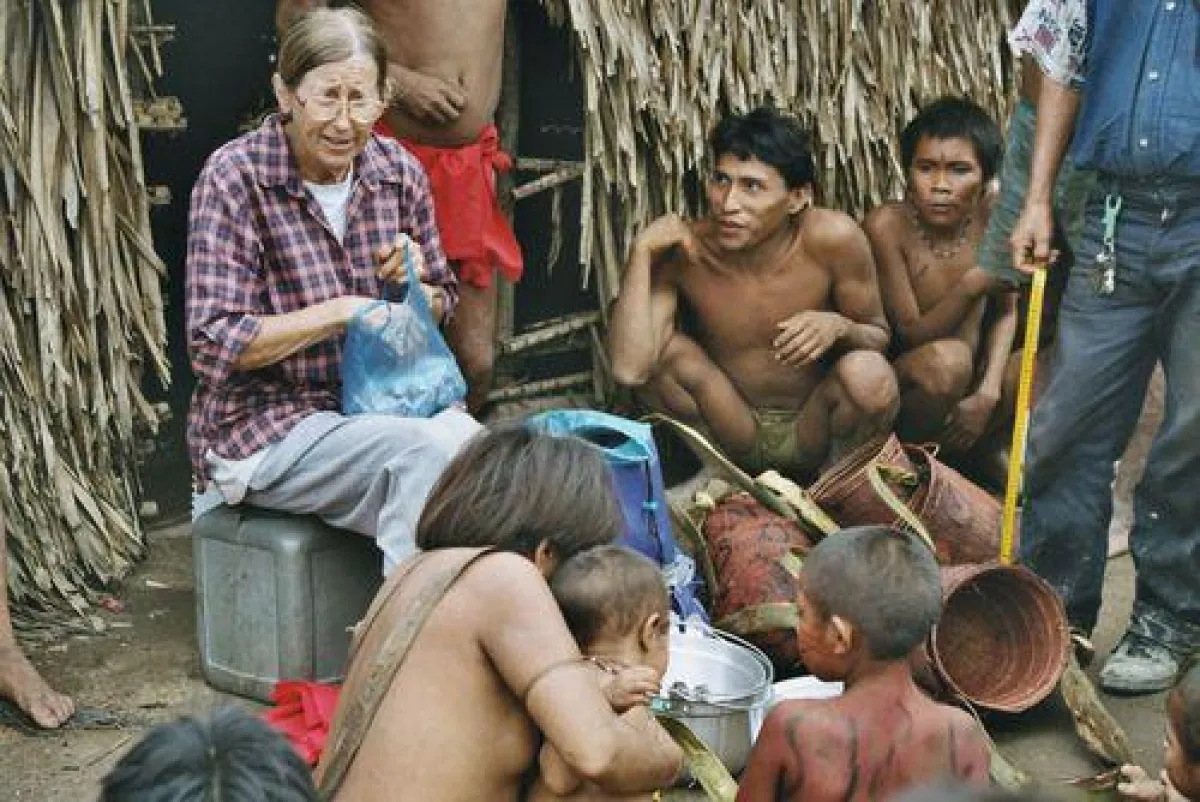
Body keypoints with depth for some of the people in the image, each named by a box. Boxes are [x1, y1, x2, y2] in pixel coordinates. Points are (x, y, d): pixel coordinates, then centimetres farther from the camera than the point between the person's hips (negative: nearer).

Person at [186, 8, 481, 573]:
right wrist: (341, 311, -19)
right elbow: (214, 345, -16)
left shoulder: (399, 172, 4)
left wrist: (415, 286, -7)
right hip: (265, 425, -5)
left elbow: (439, 309, 16)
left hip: (382, 400, 5)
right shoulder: (235, 178, -11)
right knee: (427, 451, -30)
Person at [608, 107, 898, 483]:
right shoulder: (682, 249, -19)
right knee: (665, 350, -24)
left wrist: (840, 327, -28)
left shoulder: (833, 238, -19)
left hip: (813, 429, 0)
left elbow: (880, 336, -4)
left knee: (868, 374, -30)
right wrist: (641, 250, -30)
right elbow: (629, 370, -30)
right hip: (732, 432, 1)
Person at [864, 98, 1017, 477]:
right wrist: (971, 286, -36)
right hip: (901, 387, -5)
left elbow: (1005, 313, 3)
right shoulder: (888, 225, -20)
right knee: (947, 359, -36)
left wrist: (989, 392, -13)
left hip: (969, 388, 5)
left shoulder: (993, 213, -8)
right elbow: (911, 335, -19)